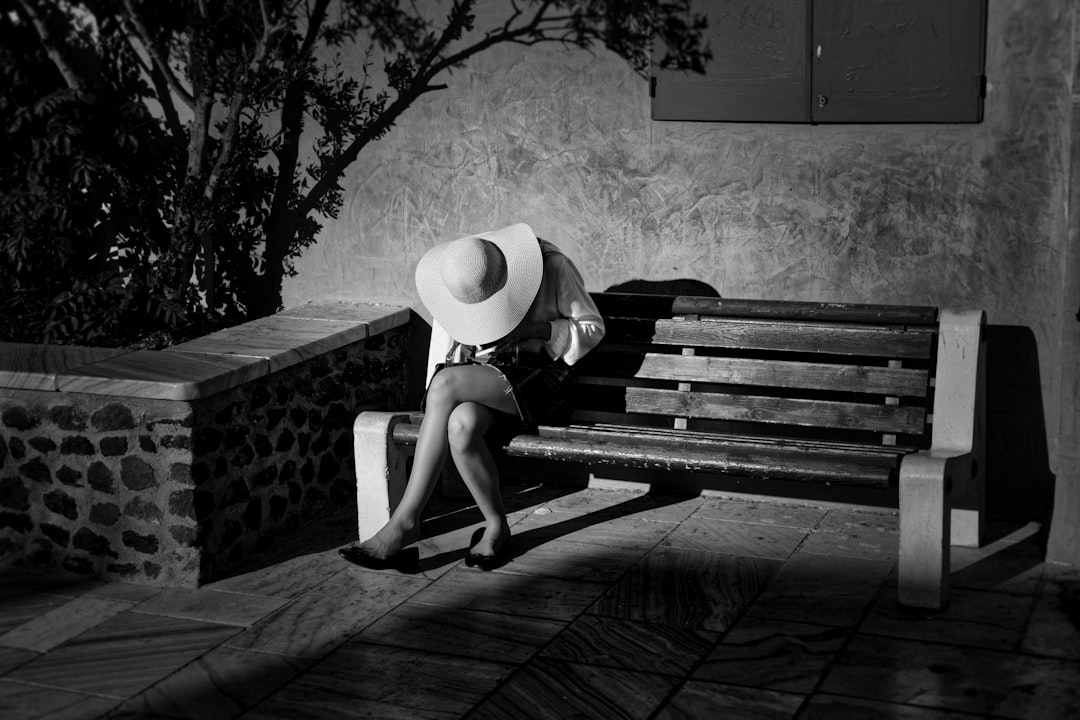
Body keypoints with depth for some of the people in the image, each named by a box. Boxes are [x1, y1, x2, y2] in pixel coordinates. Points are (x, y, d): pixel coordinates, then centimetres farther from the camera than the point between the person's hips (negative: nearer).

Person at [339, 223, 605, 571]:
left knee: (446, 383, -30)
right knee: (460, 424, -35)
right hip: (483, 380, 4)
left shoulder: (552, 266, -11)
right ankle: (496, 526, -18)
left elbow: (593, 326, -2)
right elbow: (444, 340, 8)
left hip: (542, 379, -4)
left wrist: (541, 330, -19)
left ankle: (405, 520, -24)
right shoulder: (454, 279, -1)